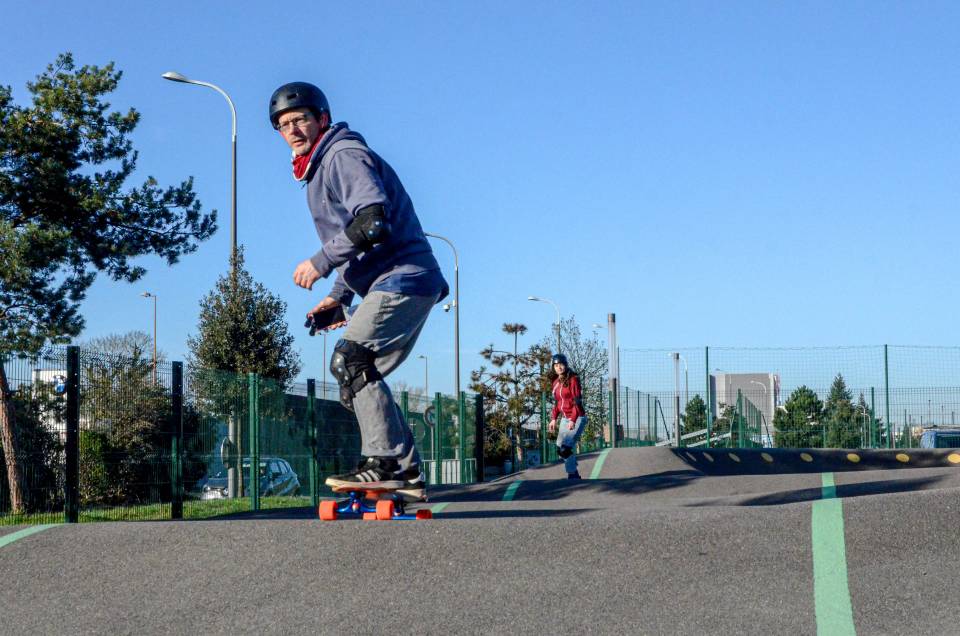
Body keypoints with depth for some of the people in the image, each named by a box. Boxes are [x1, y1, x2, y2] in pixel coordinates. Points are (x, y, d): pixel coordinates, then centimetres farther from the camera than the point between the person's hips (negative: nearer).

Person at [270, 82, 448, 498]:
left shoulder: (344, 156, -9)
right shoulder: (320, 170, 24)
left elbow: (374, 221, -24)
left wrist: (320, 262, -18)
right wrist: (339, 297, 20)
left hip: (403, 279, -11)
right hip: (392, 284, 11)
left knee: (350, 361, -19)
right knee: (360, 374, 9)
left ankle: (384, 463, -21)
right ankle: (408, 473, 10)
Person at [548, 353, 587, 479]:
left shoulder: (573, 379, -11)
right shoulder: (556, 382, 11)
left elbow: (577, 401, -16)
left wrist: (573, 420, -24)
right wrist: (553, 419, 9)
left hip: (577, 418, -8)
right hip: (564, 419, 8)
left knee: (566, 448, -21)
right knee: (560, 449, 5)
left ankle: (572, 475, -12)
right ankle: (574, 476, 15)